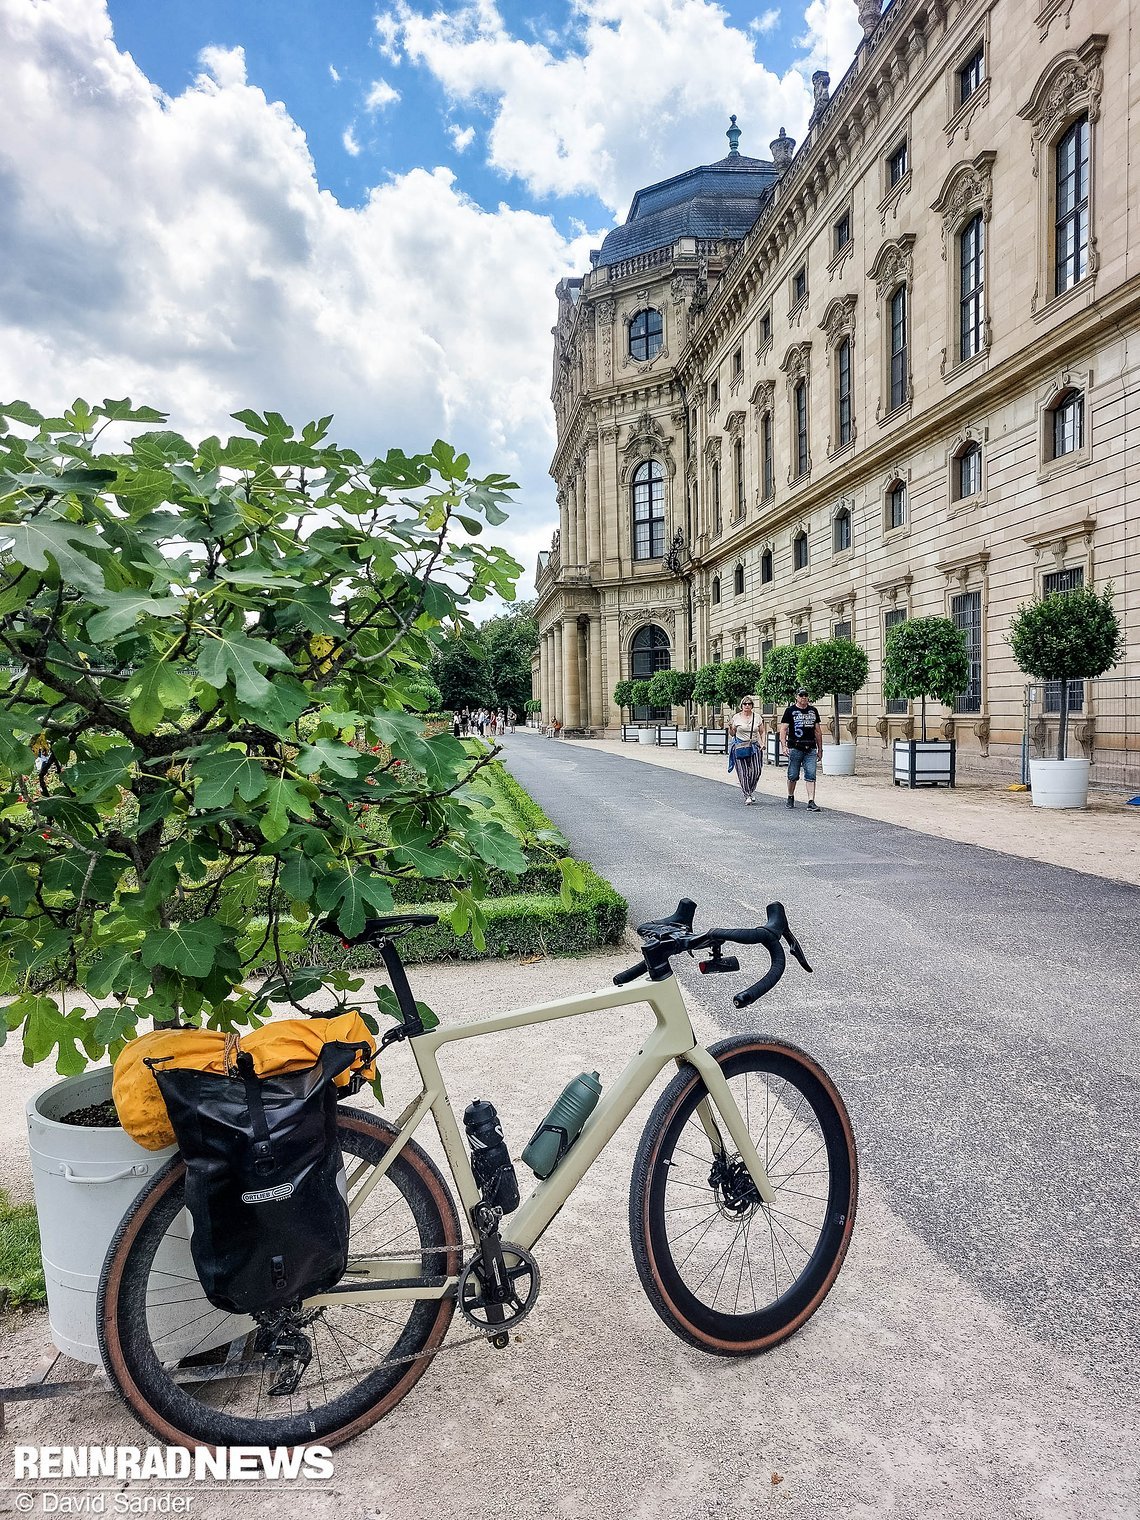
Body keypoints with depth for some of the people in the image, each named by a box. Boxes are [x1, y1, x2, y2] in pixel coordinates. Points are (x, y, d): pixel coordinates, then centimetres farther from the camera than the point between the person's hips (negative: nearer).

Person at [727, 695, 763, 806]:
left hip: (754, 746, 2)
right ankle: (747, 796, 1)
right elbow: (732, 734, 6)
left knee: (756, 772, -7)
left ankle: (750, 792, 17)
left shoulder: (757, 717, 7)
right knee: (743, 773, -6)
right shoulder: (736, 717, 2)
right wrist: (730, 727, -14)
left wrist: (762, 744, 0)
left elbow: (762, 732, 14)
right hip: (740, 747, -2)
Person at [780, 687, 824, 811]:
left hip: (811, 749, 3)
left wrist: (820, 749, 16)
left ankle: (811, 802, -9)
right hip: (795, 748, -3)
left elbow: (818, 731, 18)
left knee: (811, 776, -6)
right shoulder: (790, 710, 2)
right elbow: (783, 729, -2)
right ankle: (790, 797, 27)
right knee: (793, 776, 5)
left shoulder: (813, 710, 14)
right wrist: (784, 746, -14)